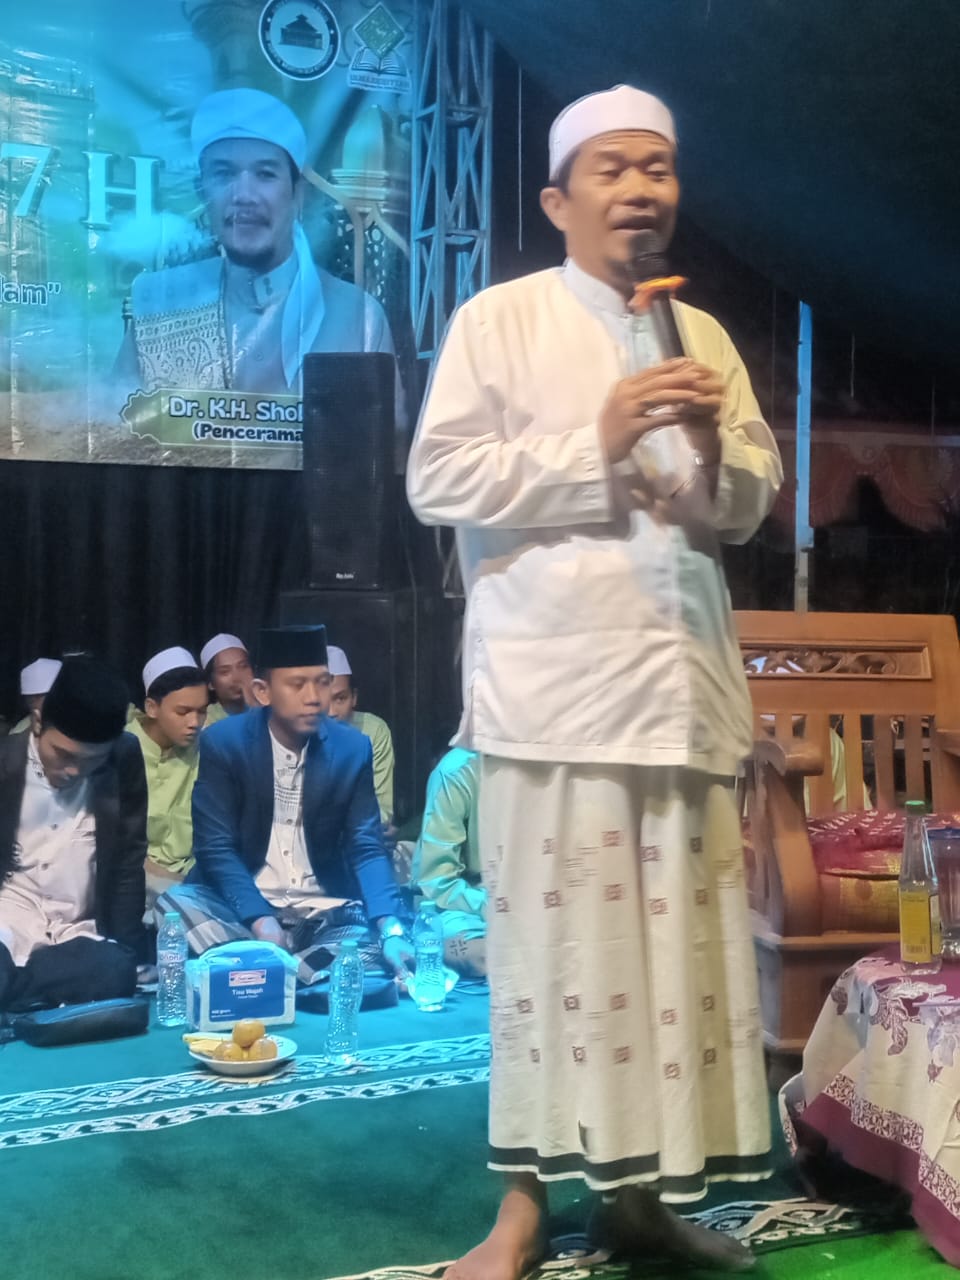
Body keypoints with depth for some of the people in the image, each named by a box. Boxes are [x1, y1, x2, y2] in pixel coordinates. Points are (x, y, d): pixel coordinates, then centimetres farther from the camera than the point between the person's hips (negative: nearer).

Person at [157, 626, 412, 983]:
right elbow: (216, 847, -10)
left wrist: (391, 925, -23)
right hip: (245, 909, -2)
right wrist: (260, 920, -27)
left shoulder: (352, 749, -1)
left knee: (379, 943, -26)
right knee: (175, 902, -30)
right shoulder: (223, 742, -7)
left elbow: (366, 848, -4)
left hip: (326, 913, 2)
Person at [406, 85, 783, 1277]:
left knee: (679, 936, 5)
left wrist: (715, 451, -4)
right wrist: (596, 444, -12)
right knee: (554, 933, -4)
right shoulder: (499, 319, 3)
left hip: (681, 676, 5)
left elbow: (747, 511, 17)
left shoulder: (703, 336, 18)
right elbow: (437, 480, -5)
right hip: (555, 676, -4)